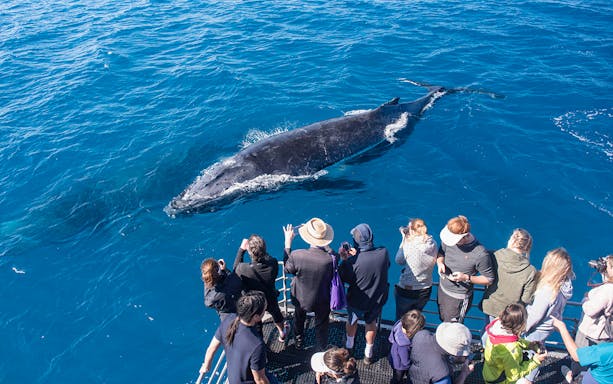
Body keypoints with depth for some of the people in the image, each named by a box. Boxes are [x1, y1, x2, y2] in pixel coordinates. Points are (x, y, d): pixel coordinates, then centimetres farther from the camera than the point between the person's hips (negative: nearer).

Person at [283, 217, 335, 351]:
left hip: (300, 299, 2)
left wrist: (288, 243, -8)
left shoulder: (296, 255, -34)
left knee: (299, 320, 35)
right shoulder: (331, 258, -35)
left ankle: (298, 343, 61)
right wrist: (325, 246, -7)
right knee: (321, 326, 28)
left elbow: (287, 269, -12)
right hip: (322, 301, -1)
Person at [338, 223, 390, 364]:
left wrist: (344, 260, -12)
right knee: (371, 323, 29)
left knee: (352, 320, 29)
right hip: (377, 300, 2)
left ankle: (349, 346, 55)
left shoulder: (353, 261, -34)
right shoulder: (384, 253, -25)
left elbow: (345, 279, -16)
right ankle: (368, 354, 47)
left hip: (356, 301, -2)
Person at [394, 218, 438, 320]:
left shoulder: (409, 246, -26)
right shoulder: (433, 244, -12)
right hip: (425, 291, 5)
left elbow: (399, 261, -10)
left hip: (406, 292, -5)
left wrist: (404, 240, -9)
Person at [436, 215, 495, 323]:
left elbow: (489, 279, -15)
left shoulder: (481, 254, -28)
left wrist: (467, 278, -27)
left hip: (458, 298, -5)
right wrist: (440, 263, -15)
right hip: (442, 289, 6)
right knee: (443, 320, 25)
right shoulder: (449, 239, -14)